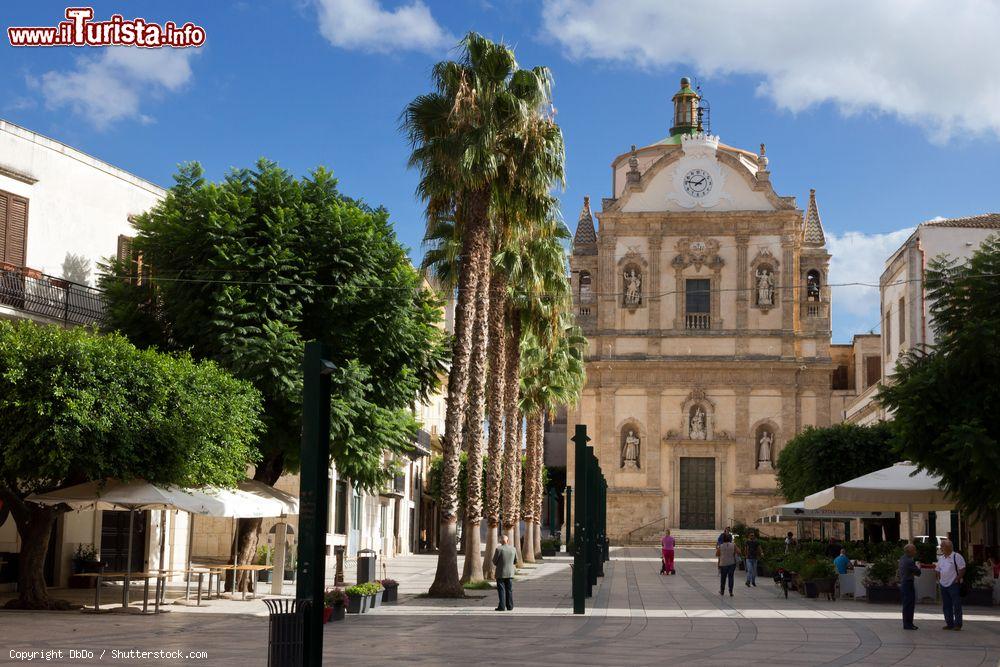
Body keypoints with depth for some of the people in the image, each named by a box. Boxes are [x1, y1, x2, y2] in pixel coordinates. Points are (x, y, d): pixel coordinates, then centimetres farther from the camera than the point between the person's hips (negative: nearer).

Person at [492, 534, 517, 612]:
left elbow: (494, 561, -8)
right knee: (509, 590, 10)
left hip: (501, 573, -3)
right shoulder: (513, 549, -3)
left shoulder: (499, 549, -16)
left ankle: (502, 606, 0)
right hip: (510, 572, 4)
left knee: (501, 590, 2)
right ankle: (510, 606, 12)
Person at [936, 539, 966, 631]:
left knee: (956, 605, -5)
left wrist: (957, 579, -14)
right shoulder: (941, 558, 15)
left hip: (954, 585, -7)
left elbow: (962, 570, -10)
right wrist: (939, 579, 11)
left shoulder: (956, 556, -7)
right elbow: (938, 570, 24)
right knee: (946, 605, 9)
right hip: (943, 585, 7)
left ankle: (958, 624, -1)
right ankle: (949, 624, 16)